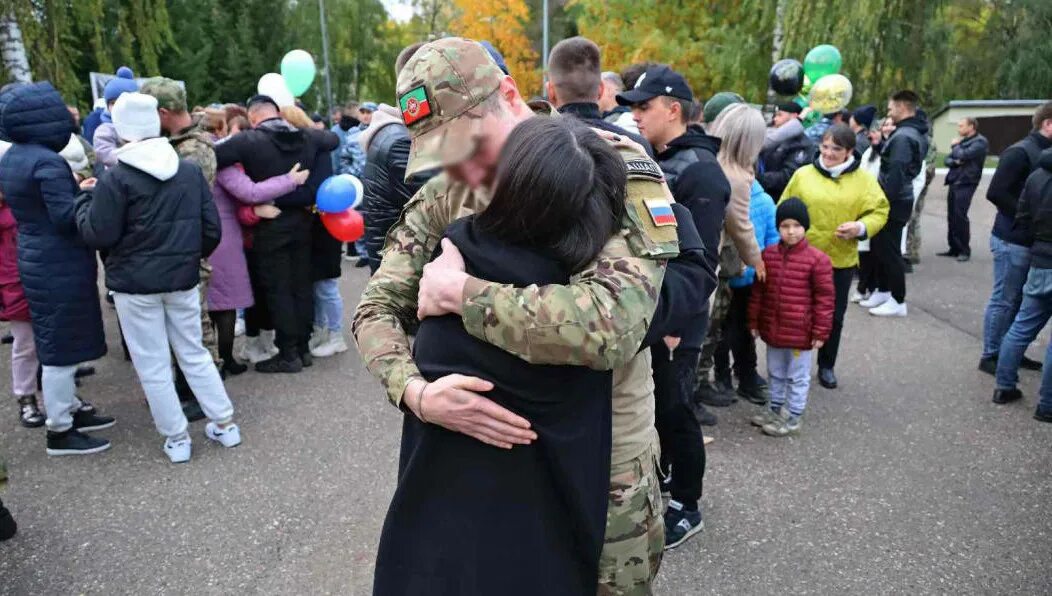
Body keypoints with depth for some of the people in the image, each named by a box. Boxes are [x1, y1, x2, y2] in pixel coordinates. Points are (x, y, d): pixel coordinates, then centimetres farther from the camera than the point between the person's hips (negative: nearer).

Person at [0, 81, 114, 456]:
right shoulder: (47, 162, -20)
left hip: (37, 261, 10)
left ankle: (70, 410, 33)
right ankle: (59, 433, 10)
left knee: (57, 343, 19)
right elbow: (66, 217, -23)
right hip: (60, 266, -10)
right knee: (62, 347, 0)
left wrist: (77, 191, 12)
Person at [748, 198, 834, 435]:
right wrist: (754, 321, 9)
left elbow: (824, 298, -10)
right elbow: (758, 291, 8)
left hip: (800, 331, -5)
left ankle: (794, 416, 23)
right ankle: (775, 407, 38)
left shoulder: (817, 259, -13)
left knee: (797, 376, 10)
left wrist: (821, 331, -10)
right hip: (772, 328, 5)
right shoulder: (768, 255, 0)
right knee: (775, 372, 21)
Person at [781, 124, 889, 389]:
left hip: (841, 260, 1)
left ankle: (827, 366, 31)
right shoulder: (803, 174, -1)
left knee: (834, 316, 13)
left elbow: (880, 211, 2)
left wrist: (861, 227, -17)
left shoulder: (863, 179, 0)